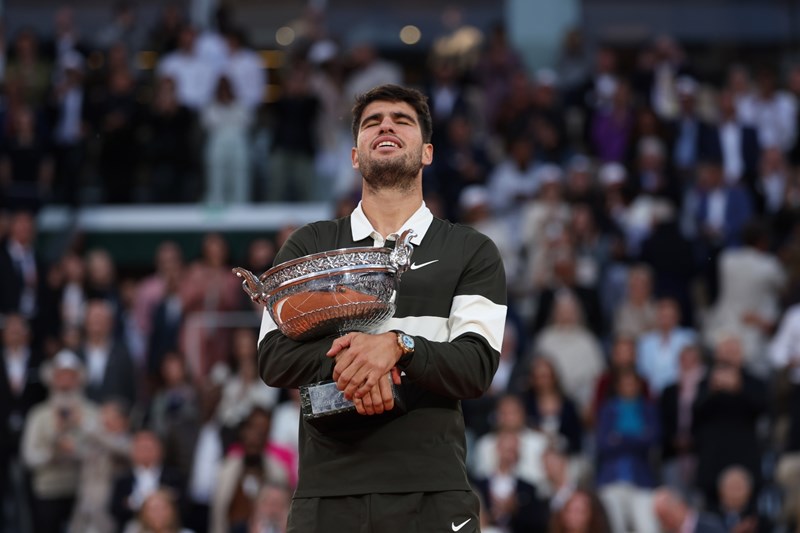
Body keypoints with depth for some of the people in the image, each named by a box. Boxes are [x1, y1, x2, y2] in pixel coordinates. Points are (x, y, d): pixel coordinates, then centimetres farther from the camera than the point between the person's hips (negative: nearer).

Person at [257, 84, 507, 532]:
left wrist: (397, 347, -19)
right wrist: (346, 357, -16)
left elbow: (478, 366, -2)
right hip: (326, 491, 1)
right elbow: (274, 357, 3)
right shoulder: (310, 245, 16)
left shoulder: (473, 253, 11)